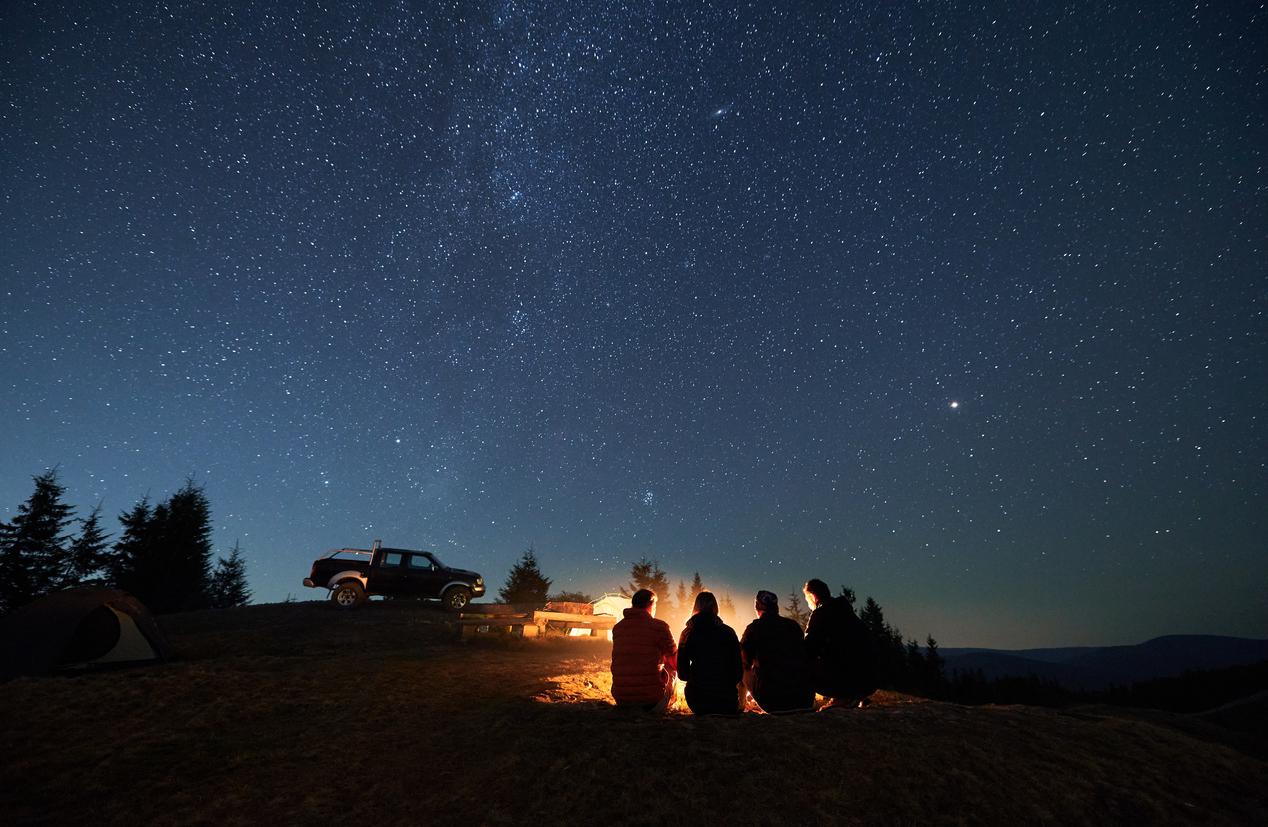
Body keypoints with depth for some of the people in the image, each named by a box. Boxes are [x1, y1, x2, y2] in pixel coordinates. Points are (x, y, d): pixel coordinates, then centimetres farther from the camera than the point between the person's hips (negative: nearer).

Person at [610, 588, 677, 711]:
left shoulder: (617, 627, 5)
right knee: (670, 668, 22)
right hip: (651, 699, -4)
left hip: (620, 698, 4)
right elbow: (676, 661, 4)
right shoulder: (659, 626, -8)